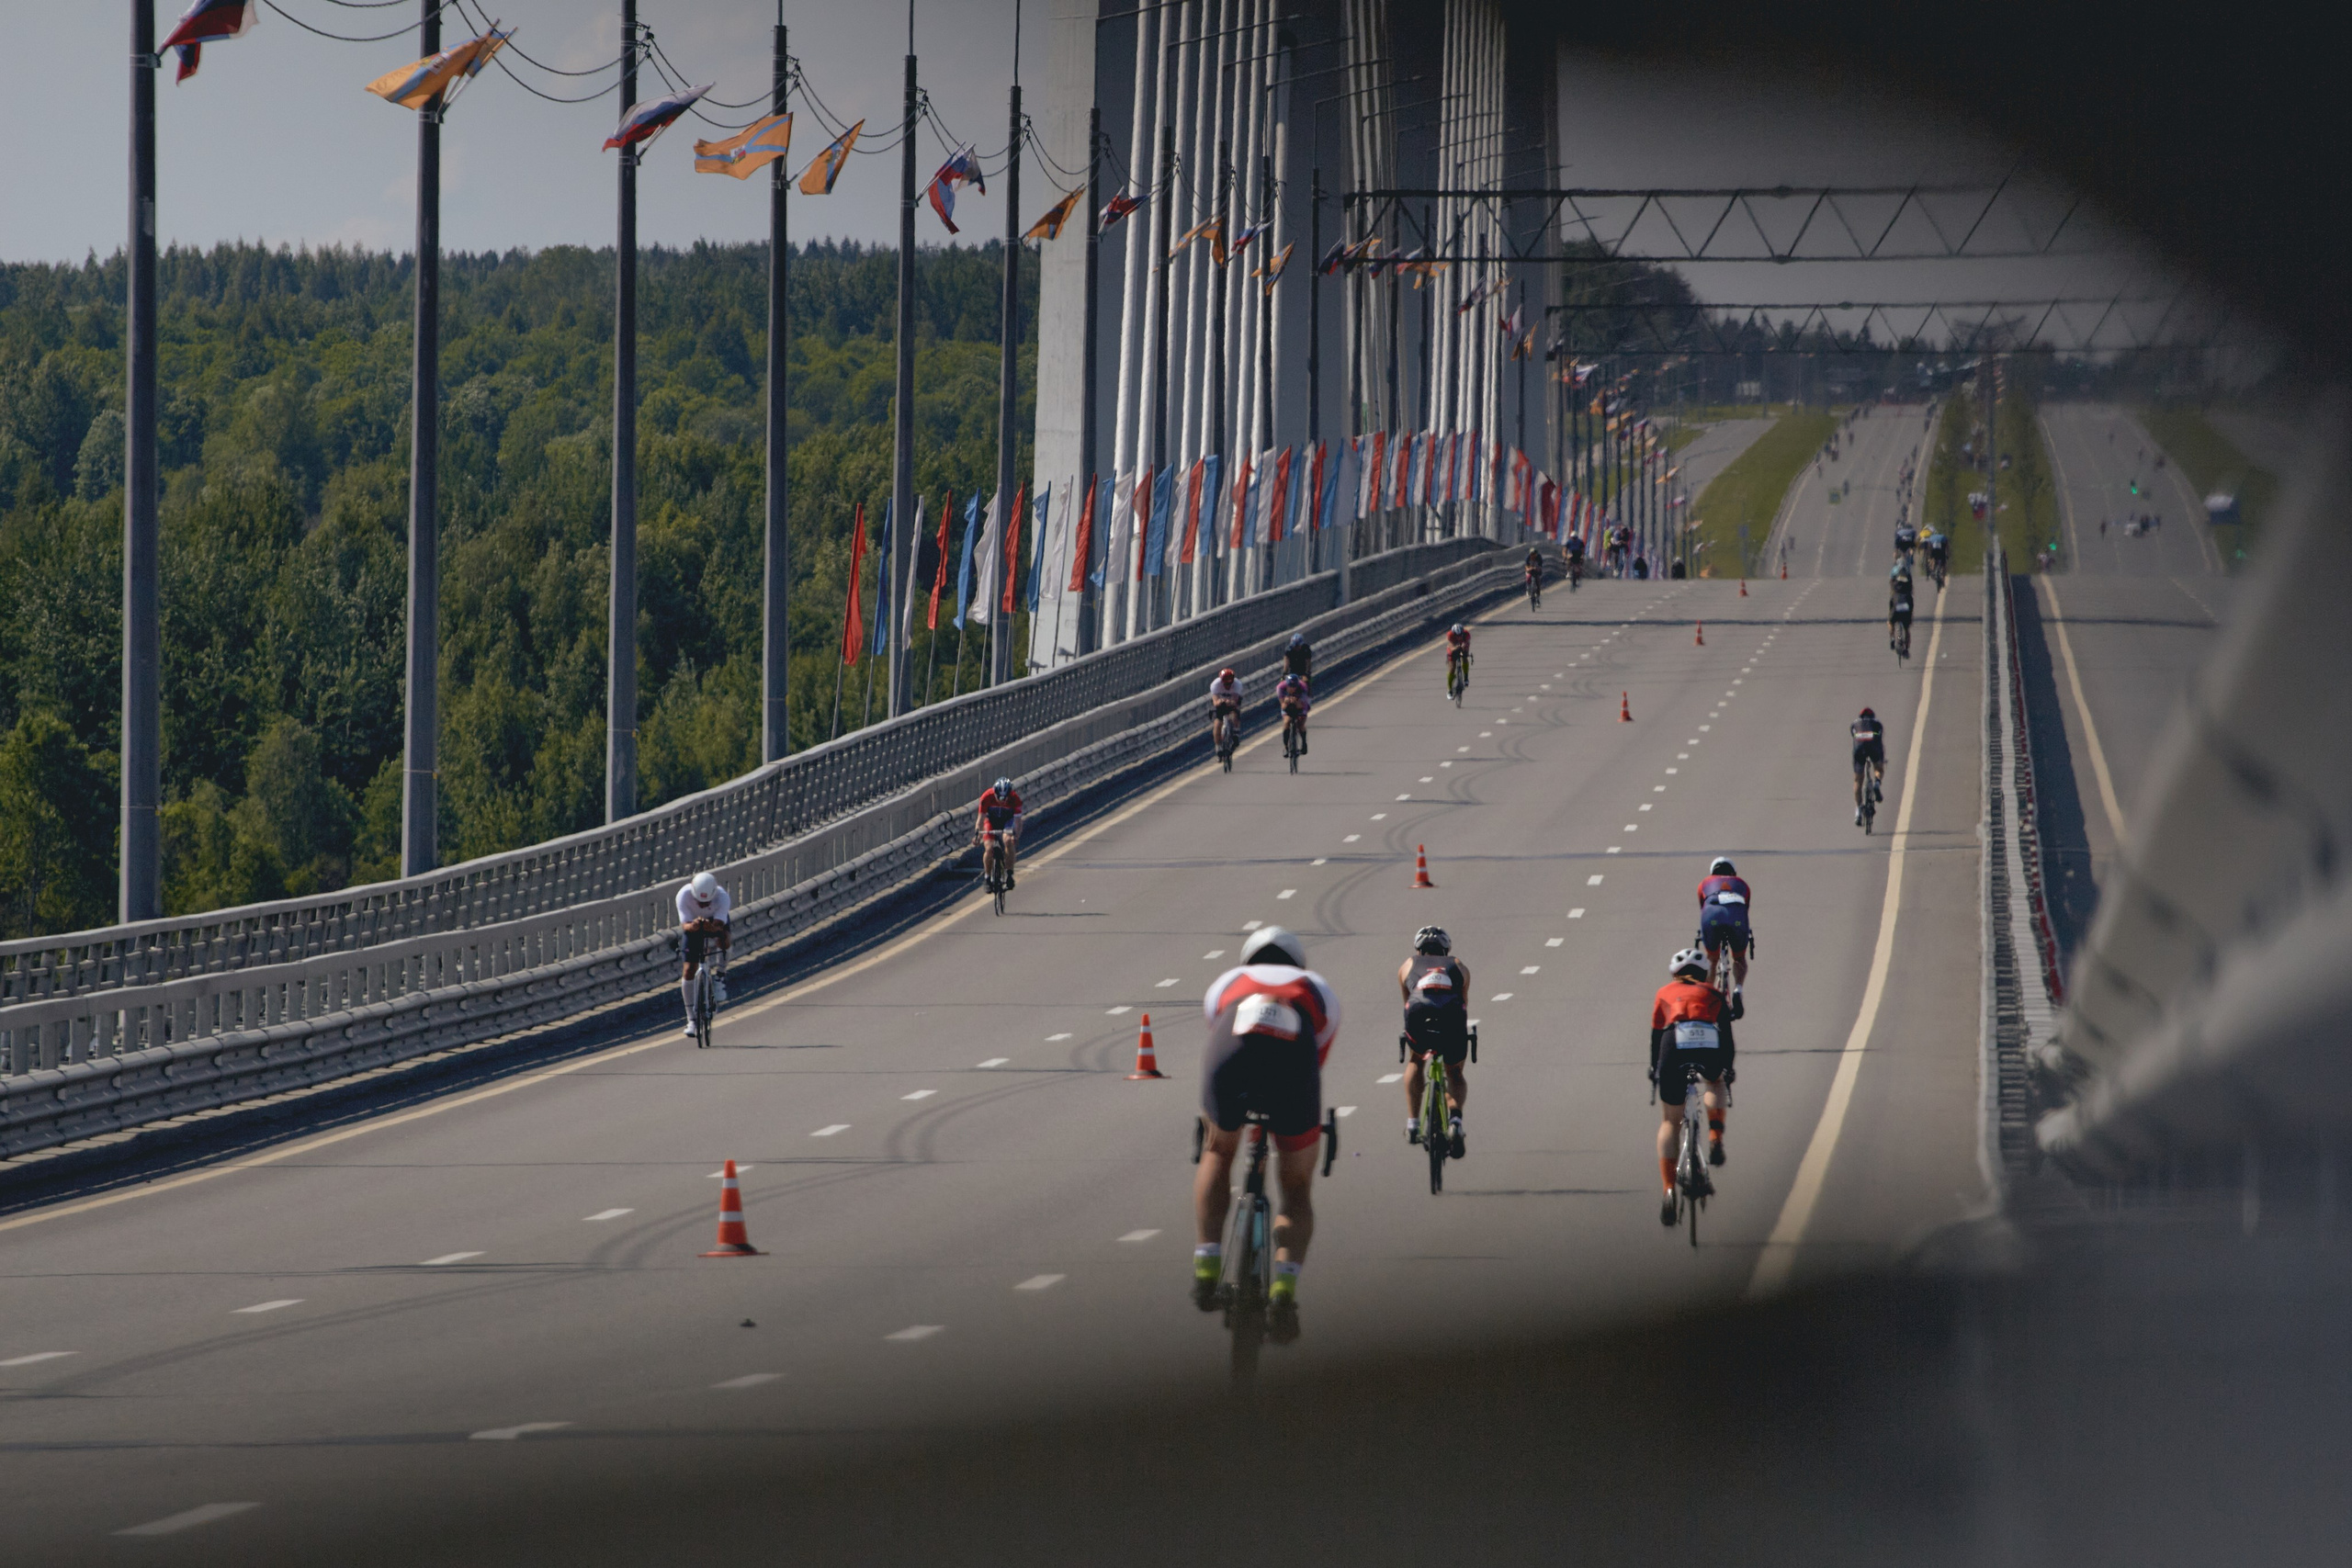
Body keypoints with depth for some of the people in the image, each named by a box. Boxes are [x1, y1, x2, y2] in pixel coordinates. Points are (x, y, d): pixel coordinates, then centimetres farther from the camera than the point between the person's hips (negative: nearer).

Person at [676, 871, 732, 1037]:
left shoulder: (722, 897, -34)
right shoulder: (684, 895, -32)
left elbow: (719, 925, -40)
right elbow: (684, 925, -34)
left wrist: (712, 927, -63)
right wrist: (691, 926, -56)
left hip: (716, 922, -1)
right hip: (692, 926, 1)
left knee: (723, 940, -36)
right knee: (688, 970, -8)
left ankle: (719, 977, -8)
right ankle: (691, 1019, 3)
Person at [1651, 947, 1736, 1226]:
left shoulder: (1665, 993, 30)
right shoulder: (1713, 995, 29)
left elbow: (1655, 1036, 34)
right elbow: (1727, 1033, 29)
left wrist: (1654, 1068, 47)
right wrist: (1727, 1069, 41)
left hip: (1675, 1046, 0)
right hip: (1710, 1050, 0)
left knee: (1670, 1124, 13)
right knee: (1715, 1083, 38)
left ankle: (1669, 1192, 0)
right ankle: (1715, 1139, 13)